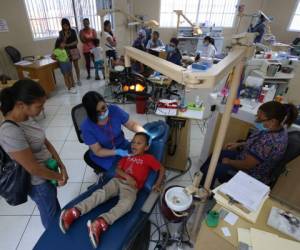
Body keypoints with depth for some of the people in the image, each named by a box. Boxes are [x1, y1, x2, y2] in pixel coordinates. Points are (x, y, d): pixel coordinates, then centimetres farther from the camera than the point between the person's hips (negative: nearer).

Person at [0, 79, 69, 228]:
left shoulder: (26, 117, -8)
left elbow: (46, 142, 1)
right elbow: (33, 168, -27)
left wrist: (61, 166, -6)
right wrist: (59, 176, -12)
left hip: (49, 171, 7)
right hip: (38, 182, -7)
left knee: (54, 205, 32)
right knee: (50, 214, 21)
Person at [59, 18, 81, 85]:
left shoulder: (73, 31, -1)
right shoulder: (61, 33, 1)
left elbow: (76, 41, -5)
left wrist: (68, 45, -13)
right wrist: (65, 37, -18)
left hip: (74, 50, 0)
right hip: (66, 51, 1)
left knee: (76, 65, 5)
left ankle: (78, 80, 12)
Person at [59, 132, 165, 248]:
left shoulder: (148, 158, 10)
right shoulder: (127, 155, 21)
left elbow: (162, 169, 9)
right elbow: (118, 169, 12)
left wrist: (157, 184, -5)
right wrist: (127, 177, -8)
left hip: (132, 187, -3)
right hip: (117, 181, 4)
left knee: (126, 203, -35)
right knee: (101, 193, -24)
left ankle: (100, 223, -52)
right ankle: (73, 212, -33)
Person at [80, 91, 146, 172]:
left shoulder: (114, 110, -17)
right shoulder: (87, 127, -23)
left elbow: (132, 124, -8)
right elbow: (98, 151, -17)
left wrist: (144, 133, -27)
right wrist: (117, 152, -32)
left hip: (122, 146, 3)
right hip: (103, 156, -3)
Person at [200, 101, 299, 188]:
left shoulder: (269, 141, -38)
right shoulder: (278, 128, -10)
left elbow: (246, 165, -29)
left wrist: (229, 162, -12)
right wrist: (239, 144, 8)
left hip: (252, 175, -9)